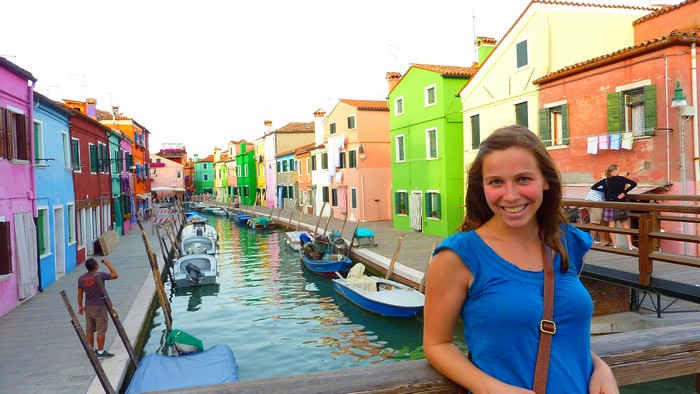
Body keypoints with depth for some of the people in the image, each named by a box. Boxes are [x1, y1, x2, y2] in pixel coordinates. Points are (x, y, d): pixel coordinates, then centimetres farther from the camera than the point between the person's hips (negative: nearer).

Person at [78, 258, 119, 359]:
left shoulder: (81, 278, 1)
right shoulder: (100, 275, -15)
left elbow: (80, 294, 7)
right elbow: (115, 275, -5)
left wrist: (80, 306, 18)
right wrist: (108, 265, 2)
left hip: (88, 308, 6)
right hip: (99, 307, -6)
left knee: (89, 330, 15)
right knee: (101, 330, 1)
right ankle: (101, 352, 5)